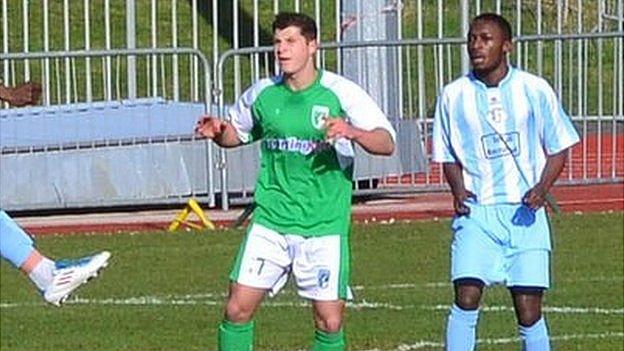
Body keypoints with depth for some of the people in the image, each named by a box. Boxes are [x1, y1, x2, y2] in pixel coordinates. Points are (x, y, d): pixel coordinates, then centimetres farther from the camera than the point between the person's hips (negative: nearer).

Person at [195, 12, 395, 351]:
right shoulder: (262, 94, 4)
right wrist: (218, 132, -2)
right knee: (238, 308, -5)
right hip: (270, 221, 3)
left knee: (330, 321, -2)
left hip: (324, 225, -3)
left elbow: (386, 142, -11)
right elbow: (237, 133, 22)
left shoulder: (340, 92, -7)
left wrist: (352, 132, -31)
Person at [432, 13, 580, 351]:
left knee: (528, 308, -2)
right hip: (476, 211, 0)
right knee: (466, 296, -16)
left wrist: (542, 188, -9)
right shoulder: (454, 95, 4)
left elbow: (558, 148, 8)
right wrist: (458, 191, -7)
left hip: (525, 213, 0)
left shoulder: (535, 90, 2)